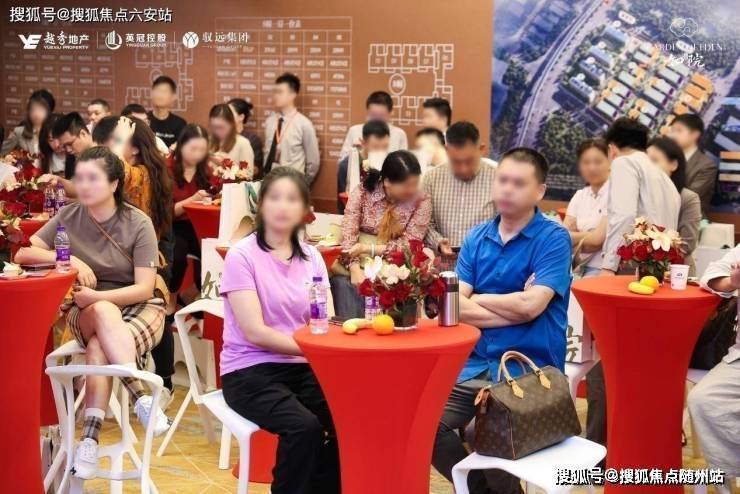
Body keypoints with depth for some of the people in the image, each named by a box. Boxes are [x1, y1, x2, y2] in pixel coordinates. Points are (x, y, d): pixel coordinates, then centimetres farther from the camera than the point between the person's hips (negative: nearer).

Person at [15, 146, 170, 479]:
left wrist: (96, 295, -28)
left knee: (98, 349, -33)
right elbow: (22, 253, -6)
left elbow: (144, 289, -14)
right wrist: (70, 260, -21)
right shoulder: (68, 217, -2)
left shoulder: (138, 223, -10)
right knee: (104, 313, -35)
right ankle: (140, 397, -38)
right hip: (87, 310, 2)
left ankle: (90, 436, -35)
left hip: (138, 308, -2)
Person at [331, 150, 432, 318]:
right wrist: (355, 268, -23)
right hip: (359, 262, 1)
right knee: (343, 281, -27)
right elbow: (348, 233, -8)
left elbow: (409, 244, -6)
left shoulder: (422, 202, -2)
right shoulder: (362, 192, -1)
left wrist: (369, 248, -15)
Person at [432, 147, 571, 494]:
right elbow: (456, 306, 0)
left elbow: (531, 305, -17)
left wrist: (477, 299, -2)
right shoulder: (475, 239, 9)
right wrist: (512, 308, -12)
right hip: (475, 365, 5)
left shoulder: (553, 238, -5)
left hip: (528, 369, -5)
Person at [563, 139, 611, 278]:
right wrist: (585, 240, -13)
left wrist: (575, 237, 4)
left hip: (601, 268, -5)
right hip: (576, 266, 6)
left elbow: (597, 239, -12)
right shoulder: (579, 196, 14)